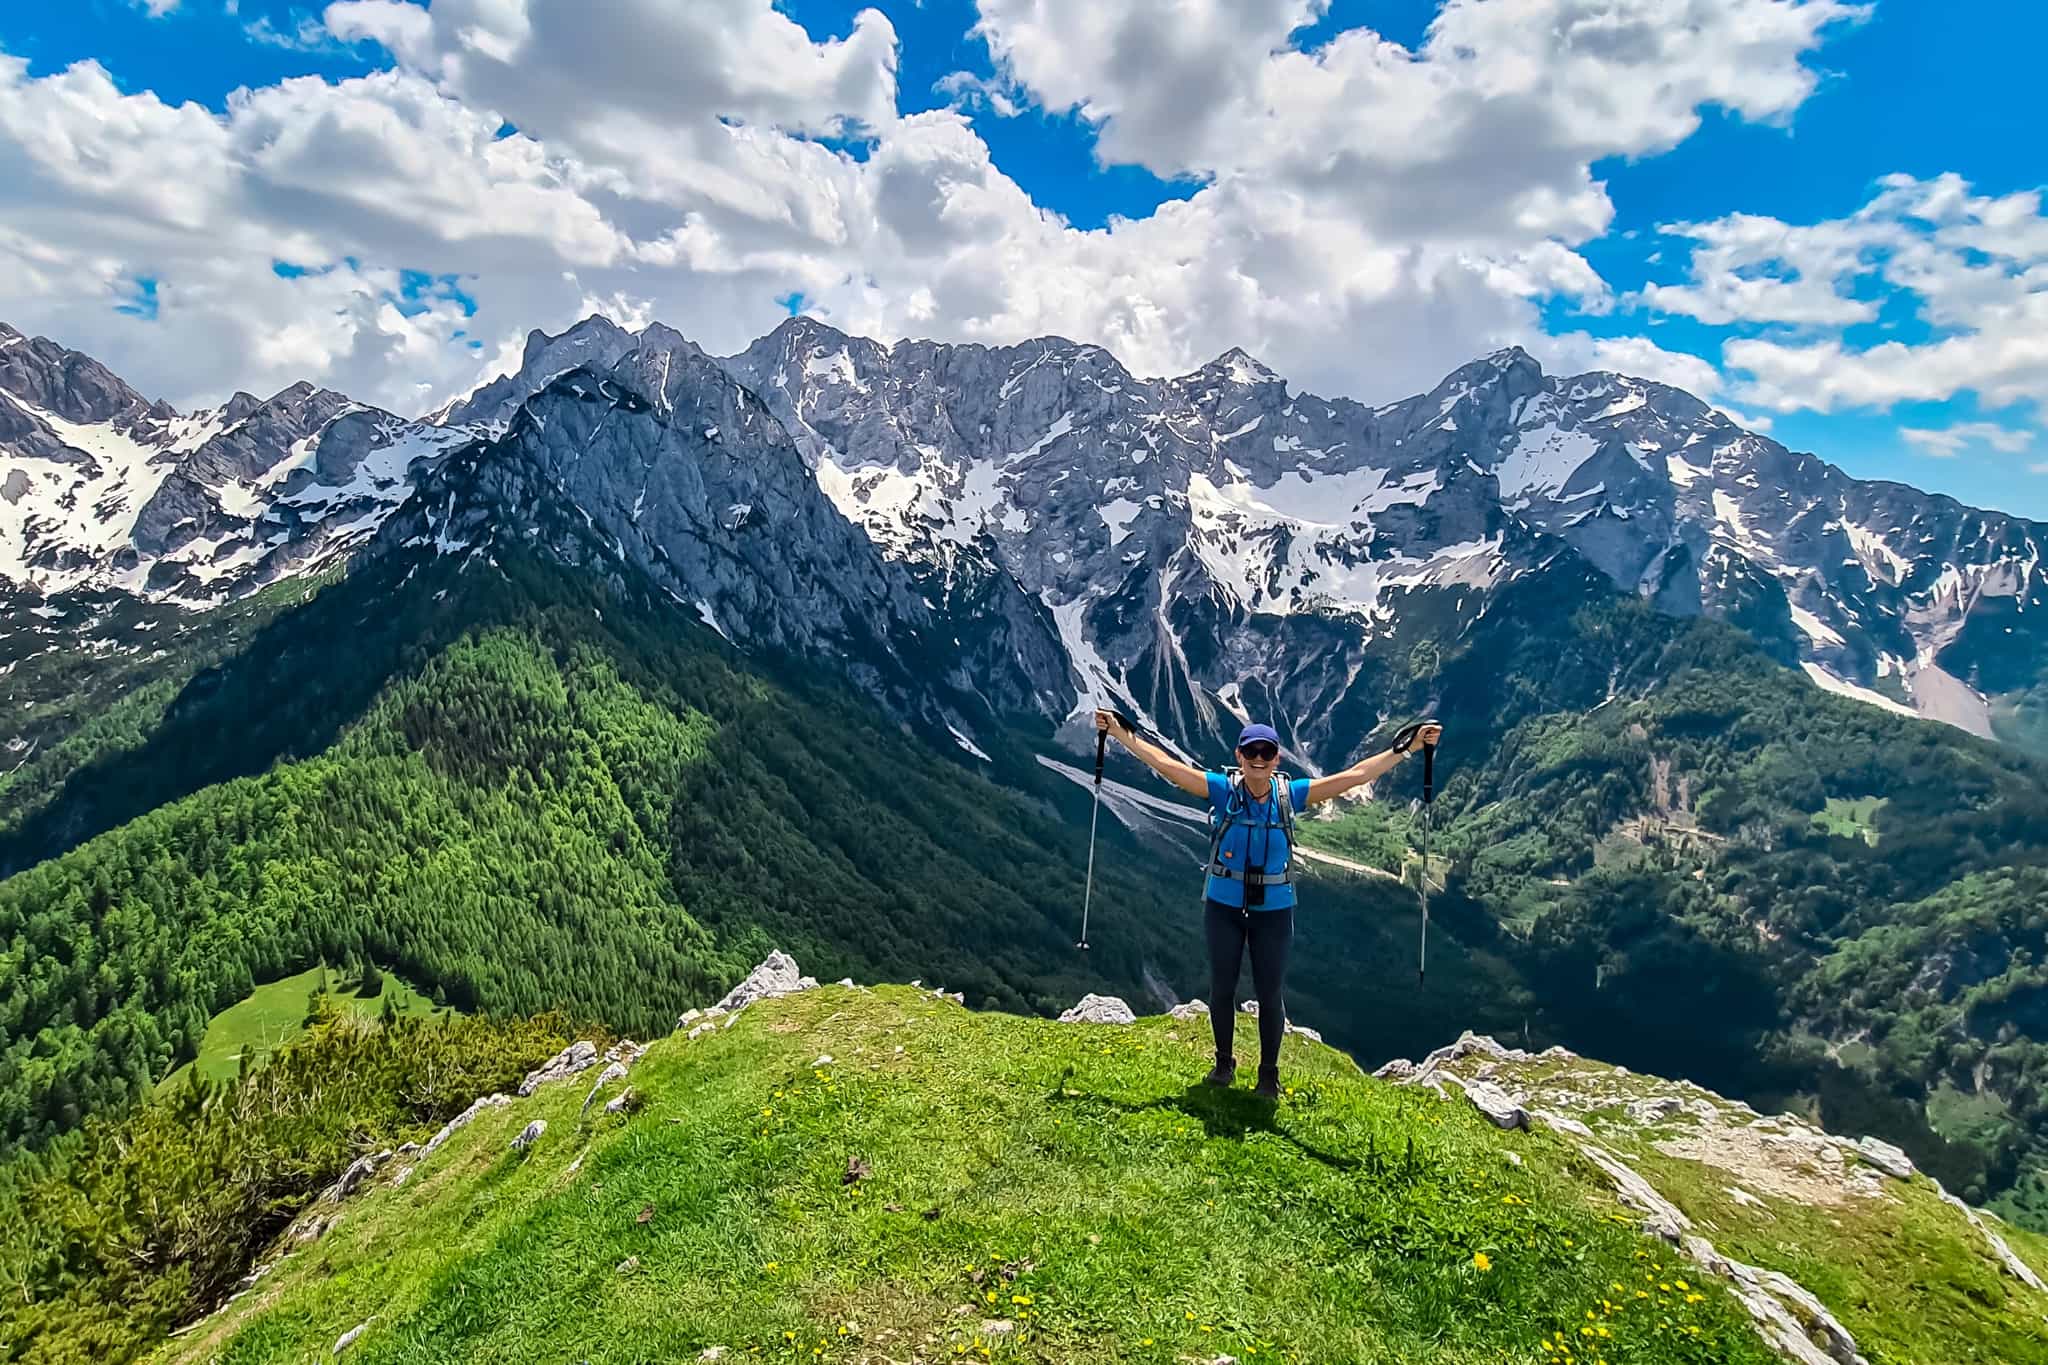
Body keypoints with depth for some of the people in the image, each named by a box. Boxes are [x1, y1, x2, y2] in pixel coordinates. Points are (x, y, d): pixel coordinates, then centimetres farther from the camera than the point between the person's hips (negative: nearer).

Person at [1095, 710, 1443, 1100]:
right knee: (1221, 987, 12)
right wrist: (1119, 732, -12)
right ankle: (1224, 1063, 34)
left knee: (1270, 993, 7)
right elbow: (1164, 763, -11)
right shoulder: (1222, 790, -10)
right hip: (1223, 906, 0)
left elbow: (1355, 775, -5)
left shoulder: (1291, 795, -7)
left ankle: (1269, 1073, 27)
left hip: (1274, 910, 0)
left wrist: (1407, 746, -5)